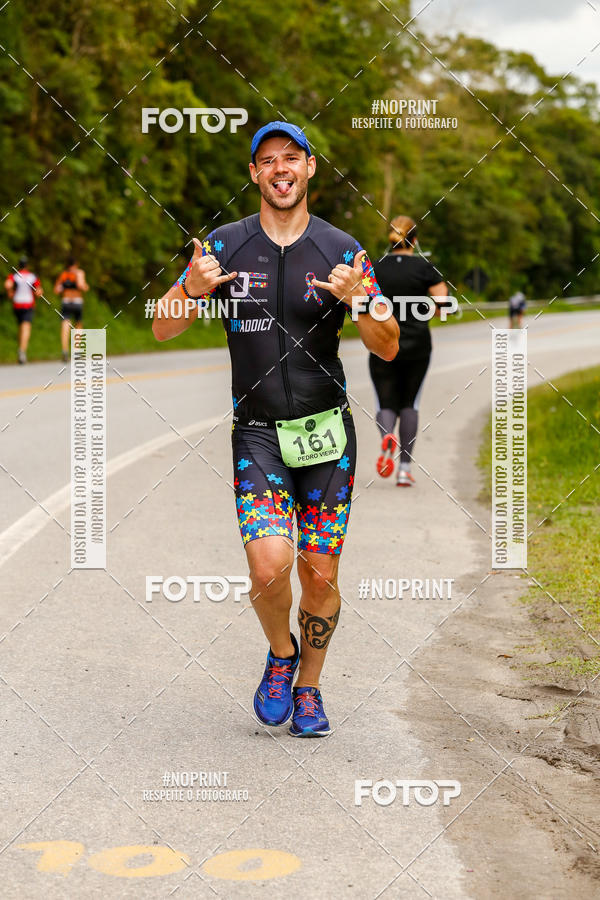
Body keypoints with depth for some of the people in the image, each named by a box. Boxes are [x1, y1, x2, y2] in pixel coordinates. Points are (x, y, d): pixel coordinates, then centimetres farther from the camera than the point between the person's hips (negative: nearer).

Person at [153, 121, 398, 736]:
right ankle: (280, 653, 14)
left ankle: (308, 685, 27)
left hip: (327, 430, 1)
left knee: (320, 576, 3)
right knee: (269, 566, -17)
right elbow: (162, 330, 2)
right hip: (257, 431, -1)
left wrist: (359, 302, -21)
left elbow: (388, 349, 0)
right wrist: (190, 291, -20)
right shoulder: (226, 246, 0)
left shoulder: (342, 251, 0)